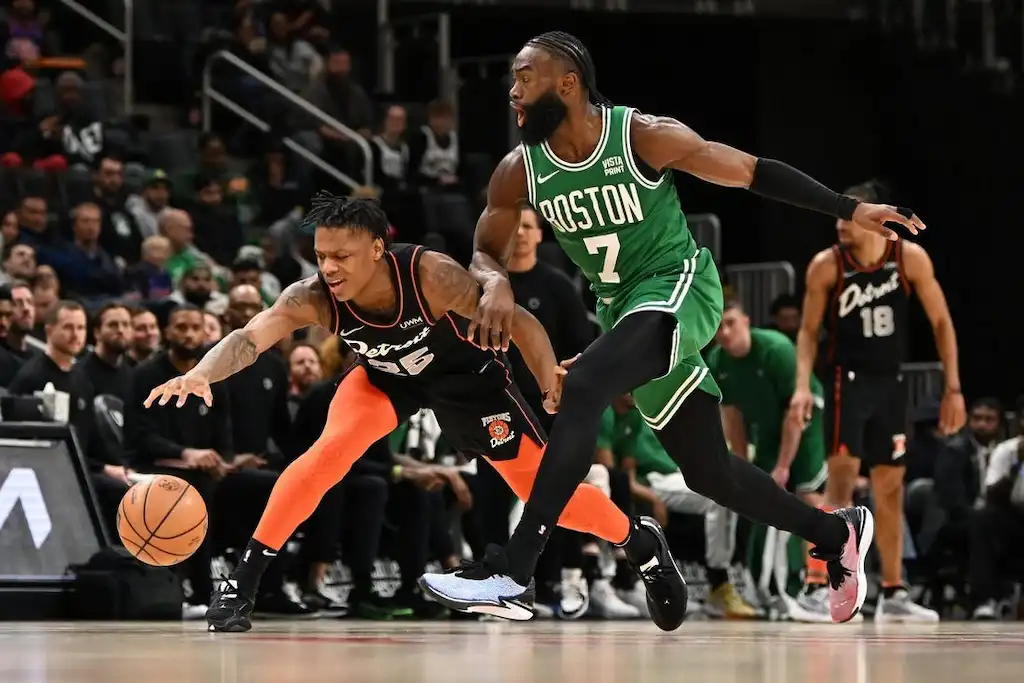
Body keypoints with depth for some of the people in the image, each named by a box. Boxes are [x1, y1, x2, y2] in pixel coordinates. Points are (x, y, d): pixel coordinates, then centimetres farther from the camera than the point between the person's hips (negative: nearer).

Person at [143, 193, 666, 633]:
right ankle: (244, 579, -18)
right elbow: (249, 338, -48)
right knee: (330, 450, -26)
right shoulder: (313, 298, -33)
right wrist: (201, 374, -68)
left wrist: (552, 388, -35)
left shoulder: (431, 275, -39)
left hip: (465, 373, -1)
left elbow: (519, 323, -27)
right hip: (387, 375, 1)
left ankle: (642, 544, 30)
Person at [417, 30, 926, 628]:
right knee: (709, 472, 10)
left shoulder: (645, 137, -17)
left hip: (679, 287, -6)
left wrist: (850, 210, -8)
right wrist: (496, 283, -19)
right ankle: (836, 534, 34)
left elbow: (752, 171, -8)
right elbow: (484, 254, 7)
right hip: (622, 305, 6)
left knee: (583, 386, -31)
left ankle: (516, 567, -34)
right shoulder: (519, 171, -4)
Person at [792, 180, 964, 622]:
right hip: (848, 379, -3)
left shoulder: (910, 258, -8)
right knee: (842, 474, -17)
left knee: (890, 487, 10)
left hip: (890, 382, 3)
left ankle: (892, 594, 18)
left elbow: (941, 322, -1)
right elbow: (809, 331, -2)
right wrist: (802, 385, -16)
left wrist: (953, 388, -4)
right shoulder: (826, 266, -11)